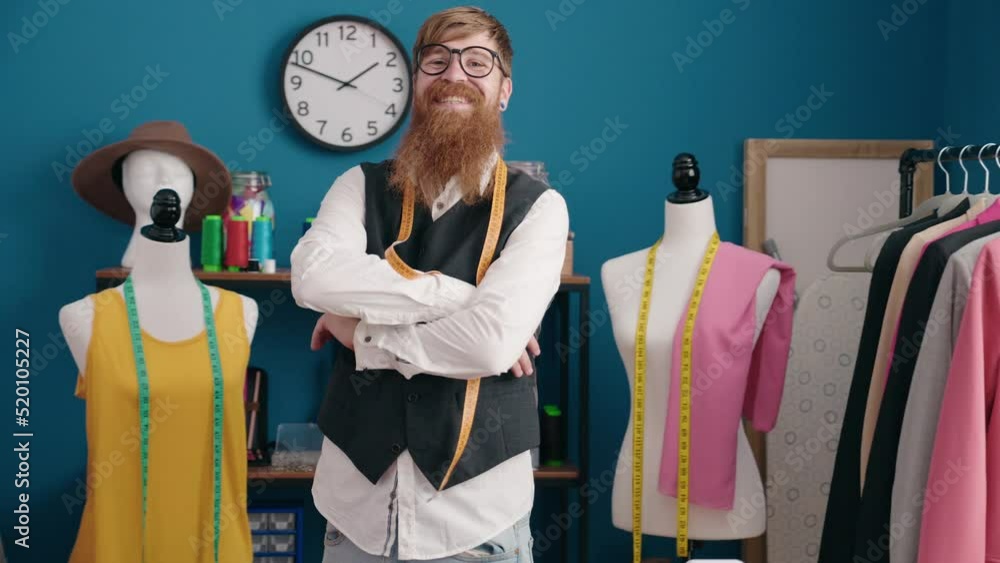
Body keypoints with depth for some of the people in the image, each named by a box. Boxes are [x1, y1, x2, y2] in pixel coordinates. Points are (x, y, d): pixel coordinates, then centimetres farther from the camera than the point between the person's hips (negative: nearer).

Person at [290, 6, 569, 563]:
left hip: (478, 508, -2)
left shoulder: (536, 206, -6)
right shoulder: (362, 187, 3)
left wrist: (365, 332, -9)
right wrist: (456, 293, -18)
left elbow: (493, 342, -19)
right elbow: (313, 277, -16)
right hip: (357, 498, 3)